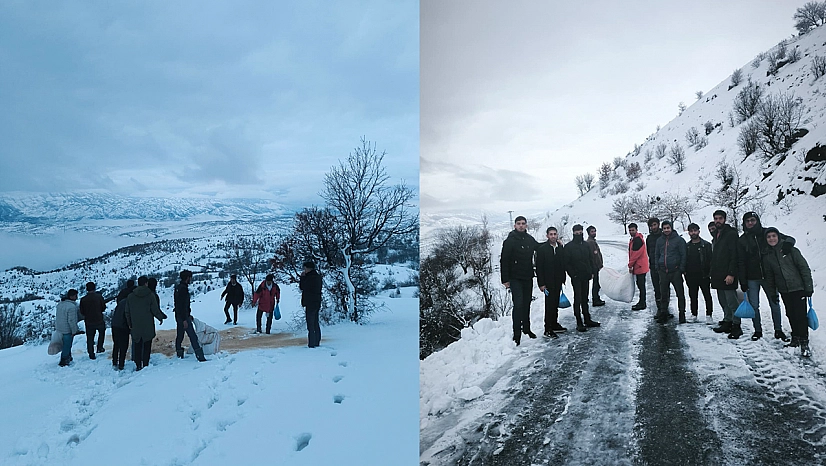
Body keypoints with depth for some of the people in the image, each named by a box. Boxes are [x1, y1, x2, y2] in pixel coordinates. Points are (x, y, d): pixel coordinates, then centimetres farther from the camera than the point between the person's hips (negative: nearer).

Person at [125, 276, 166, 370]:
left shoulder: (130, 296, 3)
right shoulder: (150, 295, -9)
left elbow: (127, 312, 8)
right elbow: (155, 310, -9)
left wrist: (129, 323, 18)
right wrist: (160, 318, 8)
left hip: (135, 327, 3)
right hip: (148, 327, -3)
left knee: (137, 346, 11)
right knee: (147, 346, 6)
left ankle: (138, 365, 13)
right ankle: (145, 365, 5)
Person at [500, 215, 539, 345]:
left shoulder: (530, 240, 7)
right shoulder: (510, 241, -8)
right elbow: (504, 260, -9)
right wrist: (505, 279, -13)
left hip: (528, 277, 5)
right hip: (515, 278, -5)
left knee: (527, 304, 13)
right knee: (518, 304, -11)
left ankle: (526, 328, 27)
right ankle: (517, 333, -6)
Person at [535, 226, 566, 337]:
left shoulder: (560, 247, 8)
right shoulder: (542, 248, -9)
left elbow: (563, 264, 14)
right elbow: (539, 267, -10)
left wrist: (563, 279, 10)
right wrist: (541, 283, -14)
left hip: (558, 281, 6)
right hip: (548, 282, -6)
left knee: (555, 304, 13)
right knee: (549, 305, -6)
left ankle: (554, 324, 25)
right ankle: (548, 329, -1)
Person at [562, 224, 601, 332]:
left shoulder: (585, 245, 12)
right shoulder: (568, 247, -7)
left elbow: (590, 260, 19)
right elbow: (566, 263, -9)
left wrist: (591, 272, 10)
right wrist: (573, 274, -15)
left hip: (586, 277, 6)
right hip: (576, 277, -6)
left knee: (585, 299, 14)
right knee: (578, 299, -4)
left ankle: (587, 320, 23)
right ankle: (579, 323, 0)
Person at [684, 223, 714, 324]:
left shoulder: (706, 245, 1)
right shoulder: (686, 246, 12)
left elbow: (711, 260, -2)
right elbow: (684, 260, 14)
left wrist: (710, 273, -10)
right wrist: (685, 272, 5)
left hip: (704, 275, -3)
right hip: (691, 277, 3)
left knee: (707, 296, -1)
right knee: (693, 296, 9)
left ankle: (708, 316, 4)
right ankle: (694, 315, 19)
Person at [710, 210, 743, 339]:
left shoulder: (731, 234, -8)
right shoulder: (716, 235, 19)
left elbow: (734, 256, -14)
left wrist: (731, 274, -20)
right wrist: (712, 272, 17)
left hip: (728, 276, -9)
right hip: (718, 275, 9)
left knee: (731, 301, -8)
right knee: (723, 301, 12)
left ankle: (736, 326, -5)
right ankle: (727, 322, 18)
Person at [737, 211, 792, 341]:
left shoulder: (767, 233, 2)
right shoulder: (742, 240, 2)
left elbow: (789, 238, 4)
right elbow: (740, 262, 1)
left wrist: (788, 243, -21)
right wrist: (742, 281, -4)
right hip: (751, 278, 0)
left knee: (775, 304, 5)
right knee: (754, 306, 2)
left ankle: (778, 330, 19)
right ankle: (757, 330, 16)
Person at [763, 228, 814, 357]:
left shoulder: (790, 250, -5)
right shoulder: (767, 256, 5)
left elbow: (804, 268, -5)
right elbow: (769, 276, 14)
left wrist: (809, 287, -9)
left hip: (798, 288, -4)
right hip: (784, 291, 4)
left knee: (800, 315, -8)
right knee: (791, 315, 10)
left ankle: (804, 343, -4)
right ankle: (795, 338, 23)